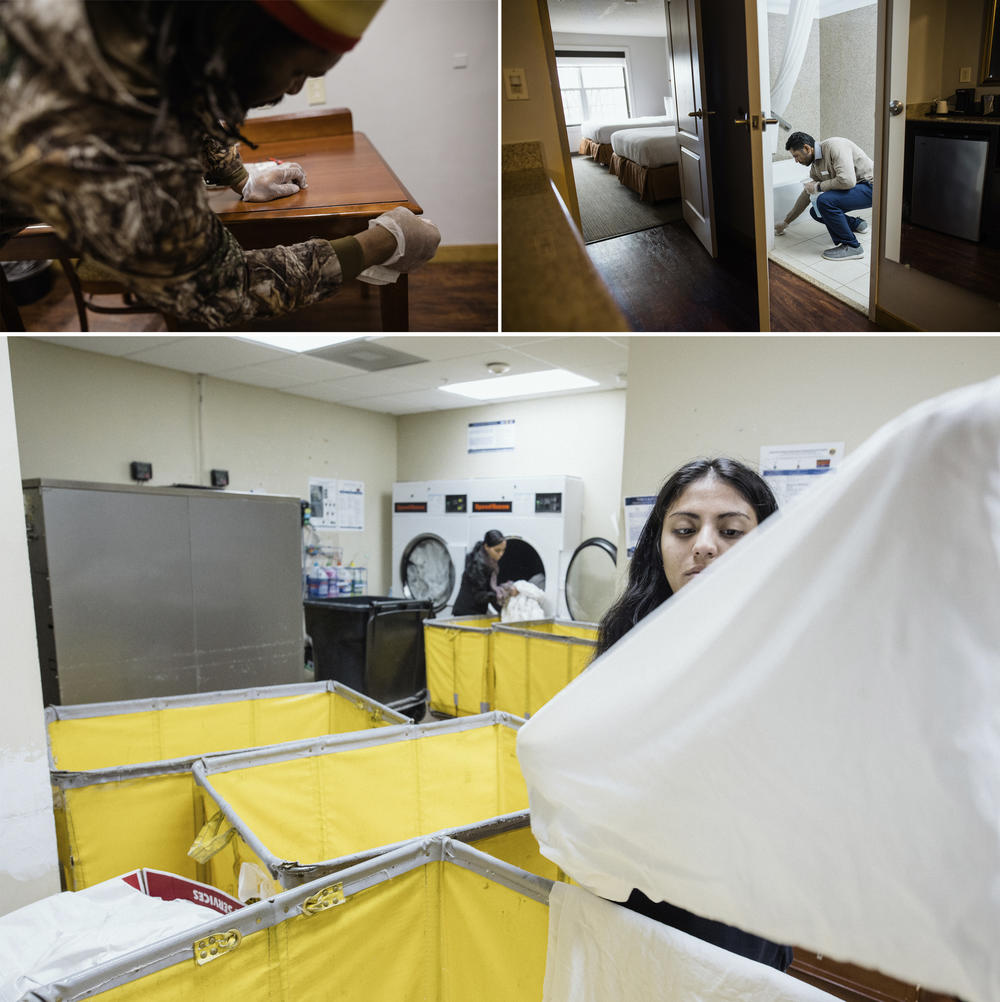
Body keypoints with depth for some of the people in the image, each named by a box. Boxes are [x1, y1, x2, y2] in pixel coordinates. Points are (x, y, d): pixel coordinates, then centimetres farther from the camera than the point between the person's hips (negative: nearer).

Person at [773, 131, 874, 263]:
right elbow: (806, 195, 20)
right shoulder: (815, 167, 7)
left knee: (824, 200, -29)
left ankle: (851, 247, -19)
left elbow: (847, 181, -33)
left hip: (870, 186, -9)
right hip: (853, 188, 9)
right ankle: (856, 224, 22)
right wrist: (785, 222, 24)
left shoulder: (834, 146, -21)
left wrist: (818, 186, -17)